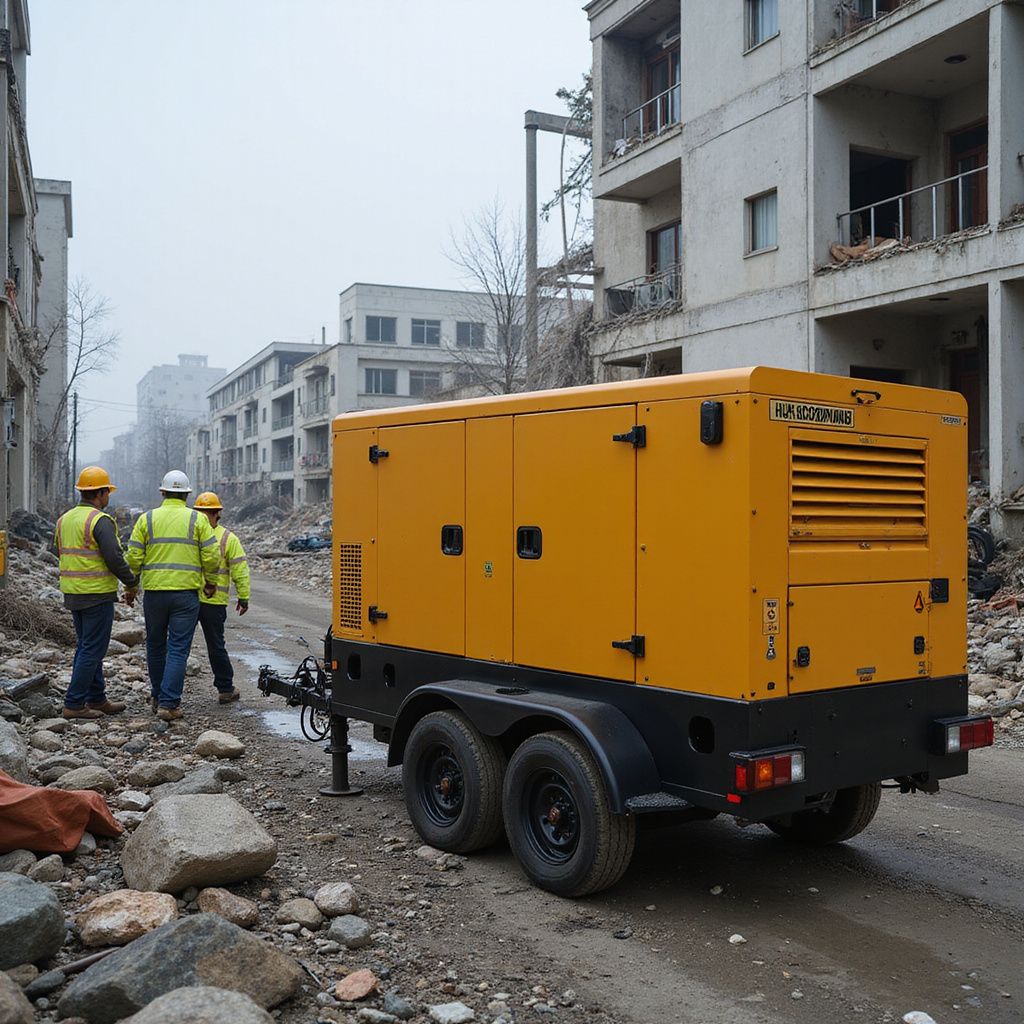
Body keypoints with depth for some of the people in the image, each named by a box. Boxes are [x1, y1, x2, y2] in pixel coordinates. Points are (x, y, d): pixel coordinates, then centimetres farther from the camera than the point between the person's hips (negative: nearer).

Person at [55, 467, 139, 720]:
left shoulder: (65, 519, 10)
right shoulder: (101, 521, -16)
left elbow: (62, 554, 17)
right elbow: (115, 559, -20)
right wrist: (131, 583, -6)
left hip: (71, 592, 9)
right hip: (97, 594, -9)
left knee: (87, 646, 16)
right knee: (92, 649, -2)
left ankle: (96, 699, 23)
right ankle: (74, 704, -1)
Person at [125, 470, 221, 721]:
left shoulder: (147, 519, 2)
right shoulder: (198, 519, -1)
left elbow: (133, 557, -1)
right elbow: (212, 556, -5)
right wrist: (211, 581, 12)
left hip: (154, 592, 2)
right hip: (186, 592, -2)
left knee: (155, 646, 17)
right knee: (178, 649, 0)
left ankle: (158, 697, 28)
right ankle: (169, 703, -6)